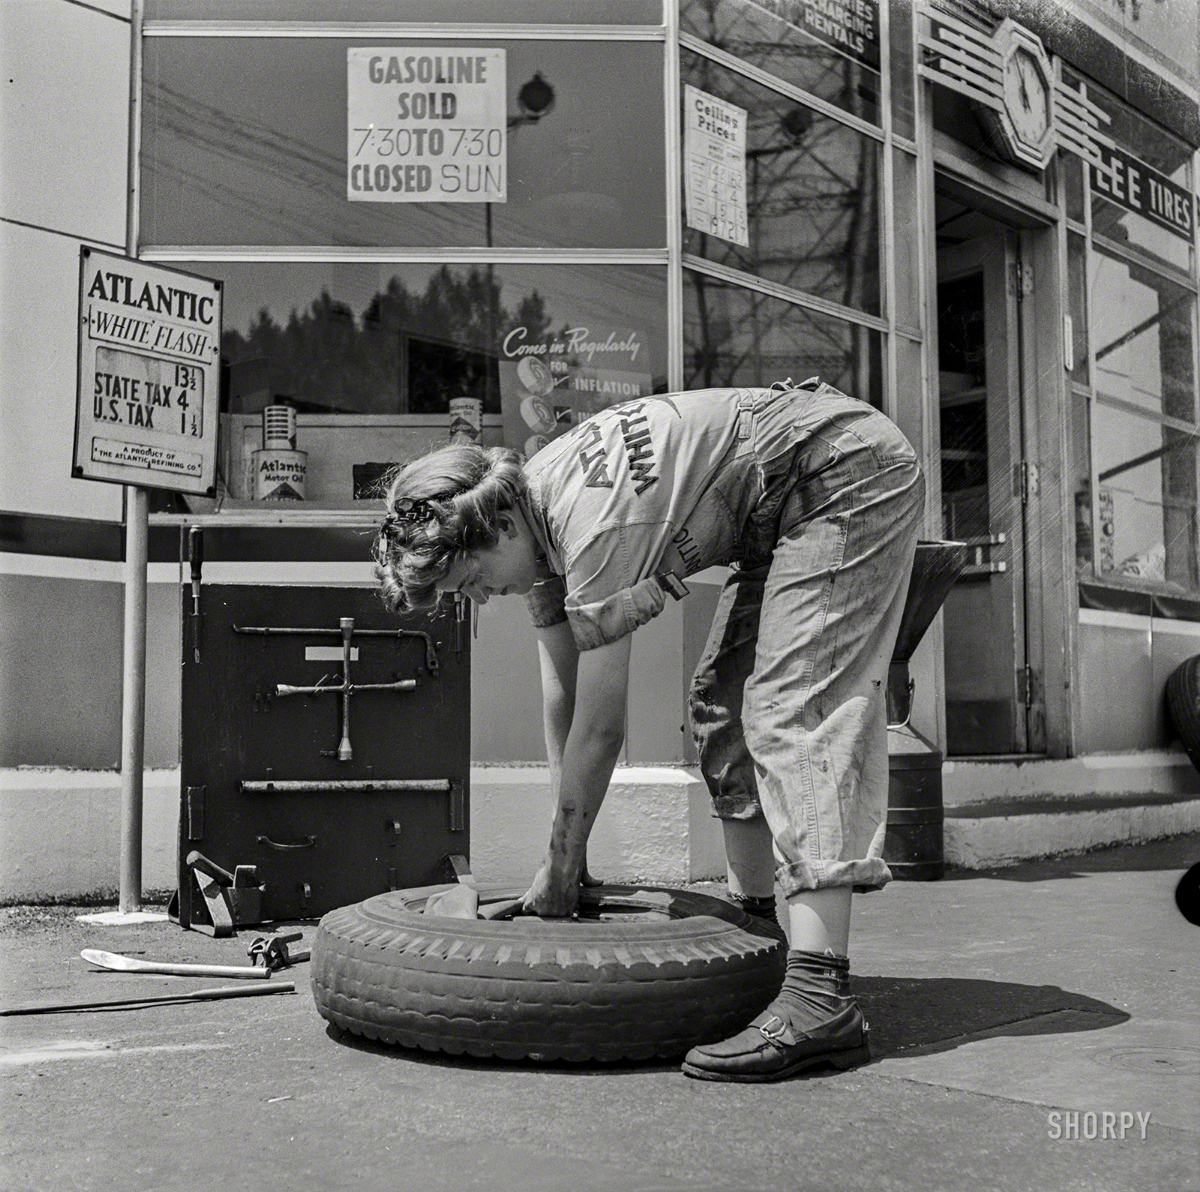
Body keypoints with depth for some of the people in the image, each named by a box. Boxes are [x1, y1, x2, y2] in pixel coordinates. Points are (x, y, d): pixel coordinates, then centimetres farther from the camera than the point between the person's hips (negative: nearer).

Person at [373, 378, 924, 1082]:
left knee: (792, 712, -21)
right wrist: (568, 847, 8)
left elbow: (600, 727, -21)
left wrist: (561, 864, -9)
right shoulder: (535, 506, -1)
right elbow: (561, 693, 6)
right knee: (722, 704, 8)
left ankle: (822, 1001, -27)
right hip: (787, 509, 10)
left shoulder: (594, 524, -29)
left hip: (856, 475, -10)